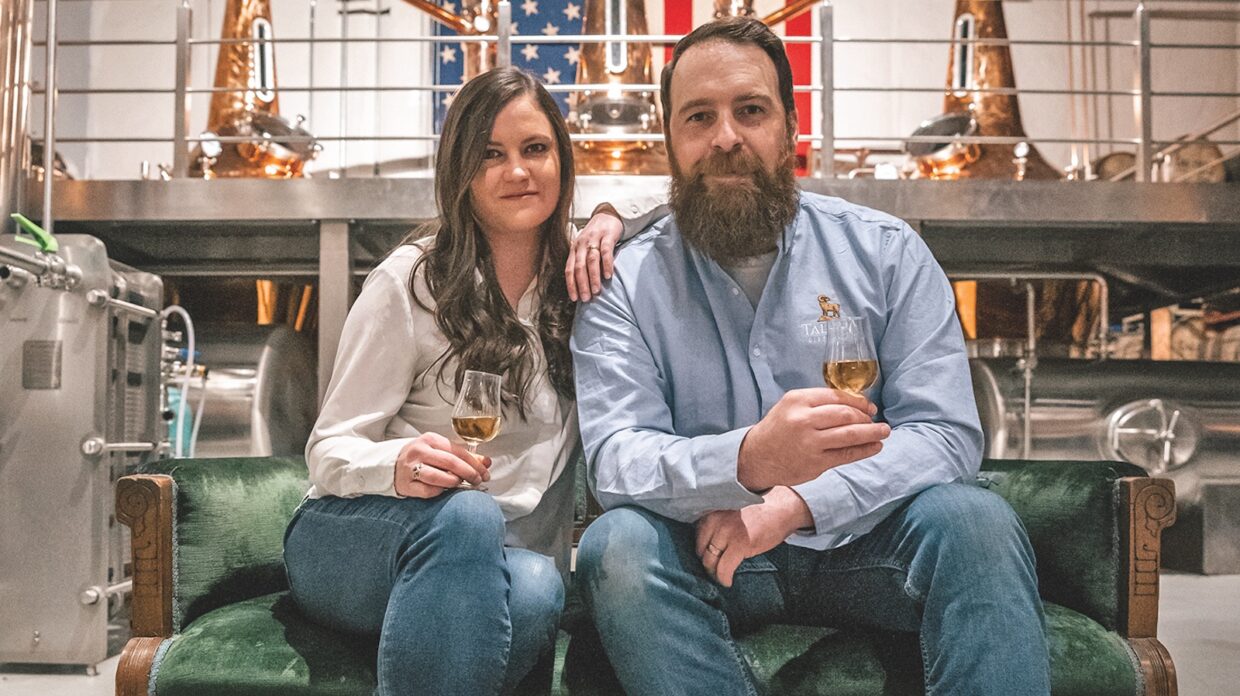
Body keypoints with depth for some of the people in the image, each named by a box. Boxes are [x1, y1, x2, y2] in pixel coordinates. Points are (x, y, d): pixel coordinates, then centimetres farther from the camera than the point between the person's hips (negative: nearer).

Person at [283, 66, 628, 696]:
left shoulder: (580, 275, 9)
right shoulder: (412, 279, -3)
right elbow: (330, 451, -4)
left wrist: (618, 225, -1)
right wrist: (398, 466, -29)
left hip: (490, 567, 3)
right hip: (353, 543, -2)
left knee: (537, 589, -35)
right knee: (465, 513, -38)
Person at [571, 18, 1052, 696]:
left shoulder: (886, 251, 2)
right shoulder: (626, 285, -1)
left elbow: (946, 434, -6)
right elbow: (614, 456, -14)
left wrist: (795, 503, -22)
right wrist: (748, 461, -36)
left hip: (859, 538, 1)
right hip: (715, 550, 0)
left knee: (976, 520, -29)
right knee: (617, 545, -30)